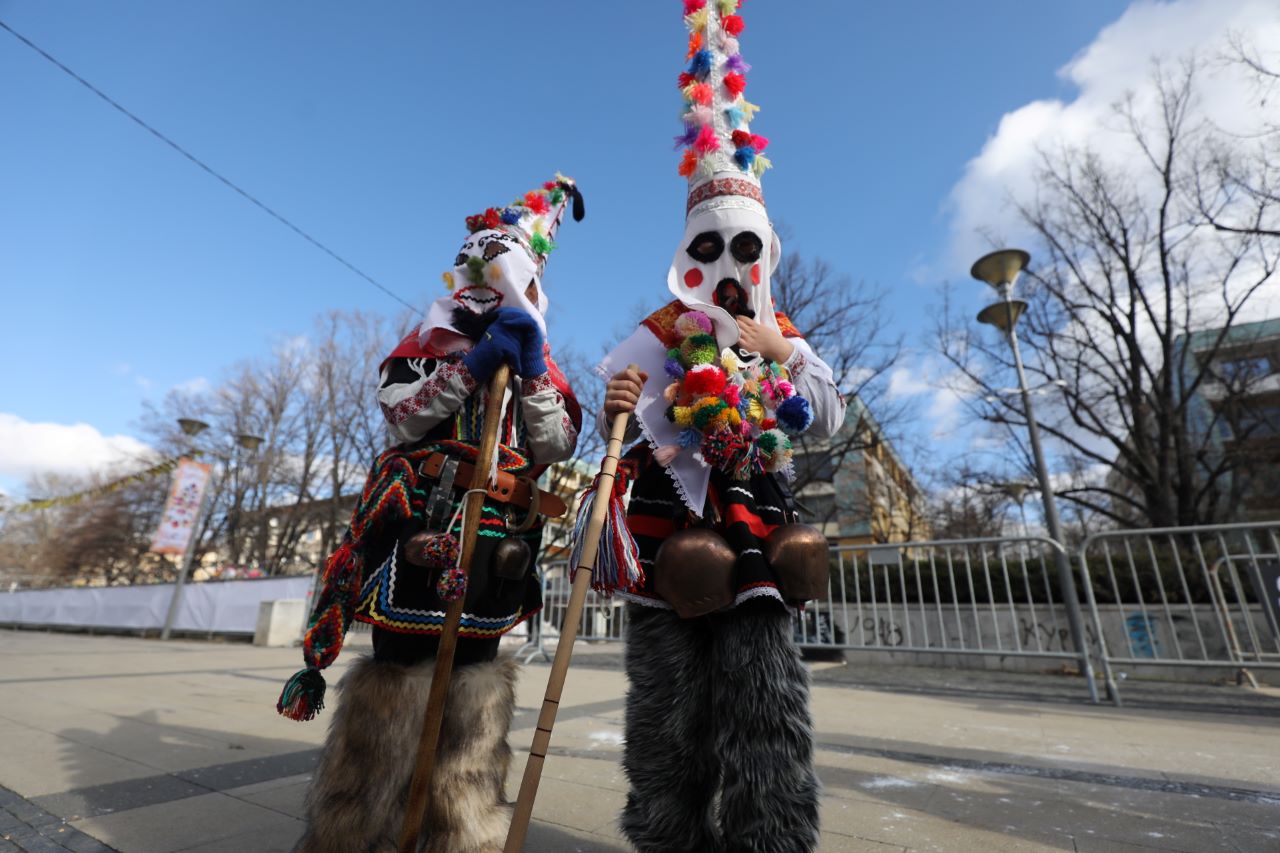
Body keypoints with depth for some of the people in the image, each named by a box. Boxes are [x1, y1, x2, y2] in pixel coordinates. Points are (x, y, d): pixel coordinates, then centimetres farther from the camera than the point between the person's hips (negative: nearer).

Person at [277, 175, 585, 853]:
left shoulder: (539, 357, 15)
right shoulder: (436, 333, 10)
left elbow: (557, 448, 4)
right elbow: (400, 412, -4)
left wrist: (532, 373, -7)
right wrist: (473, 364, -13)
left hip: (499, 536, 3)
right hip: (426, 515, -2)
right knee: (402, 654, -2)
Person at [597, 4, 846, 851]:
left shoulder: (784, 336, 15)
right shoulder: (660, 336, 4)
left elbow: (830, 422, 10)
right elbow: (622, 429, -3)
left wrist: (785, 355, -3)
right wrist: (617, 413, -27)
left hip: (755, 536, 3)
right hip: (672, 528, -2)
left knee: (766, 703, 1)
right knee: (670, 713, 4)